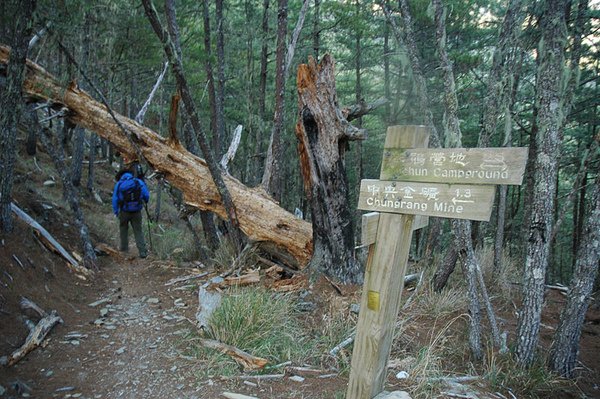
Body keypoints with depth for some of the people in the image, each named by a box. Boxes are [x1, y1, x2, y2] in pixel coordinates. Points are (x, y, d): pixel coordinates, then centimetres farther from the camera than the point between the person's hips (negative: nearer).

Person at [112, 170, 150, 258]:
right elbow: (146, 195, -3)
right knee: (138, 231, 6)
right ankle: (142, 251, -3)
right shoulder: (139, 182, -2)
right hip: (137, 212, 0)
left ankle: (124, 247, 35)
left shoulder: (119, 184, -2)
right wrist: (145, 201, 20)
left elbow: (115, 200, -1)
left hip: (124, 212, 0)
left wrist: (116, 212, 9)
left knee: (123, 228, 24)